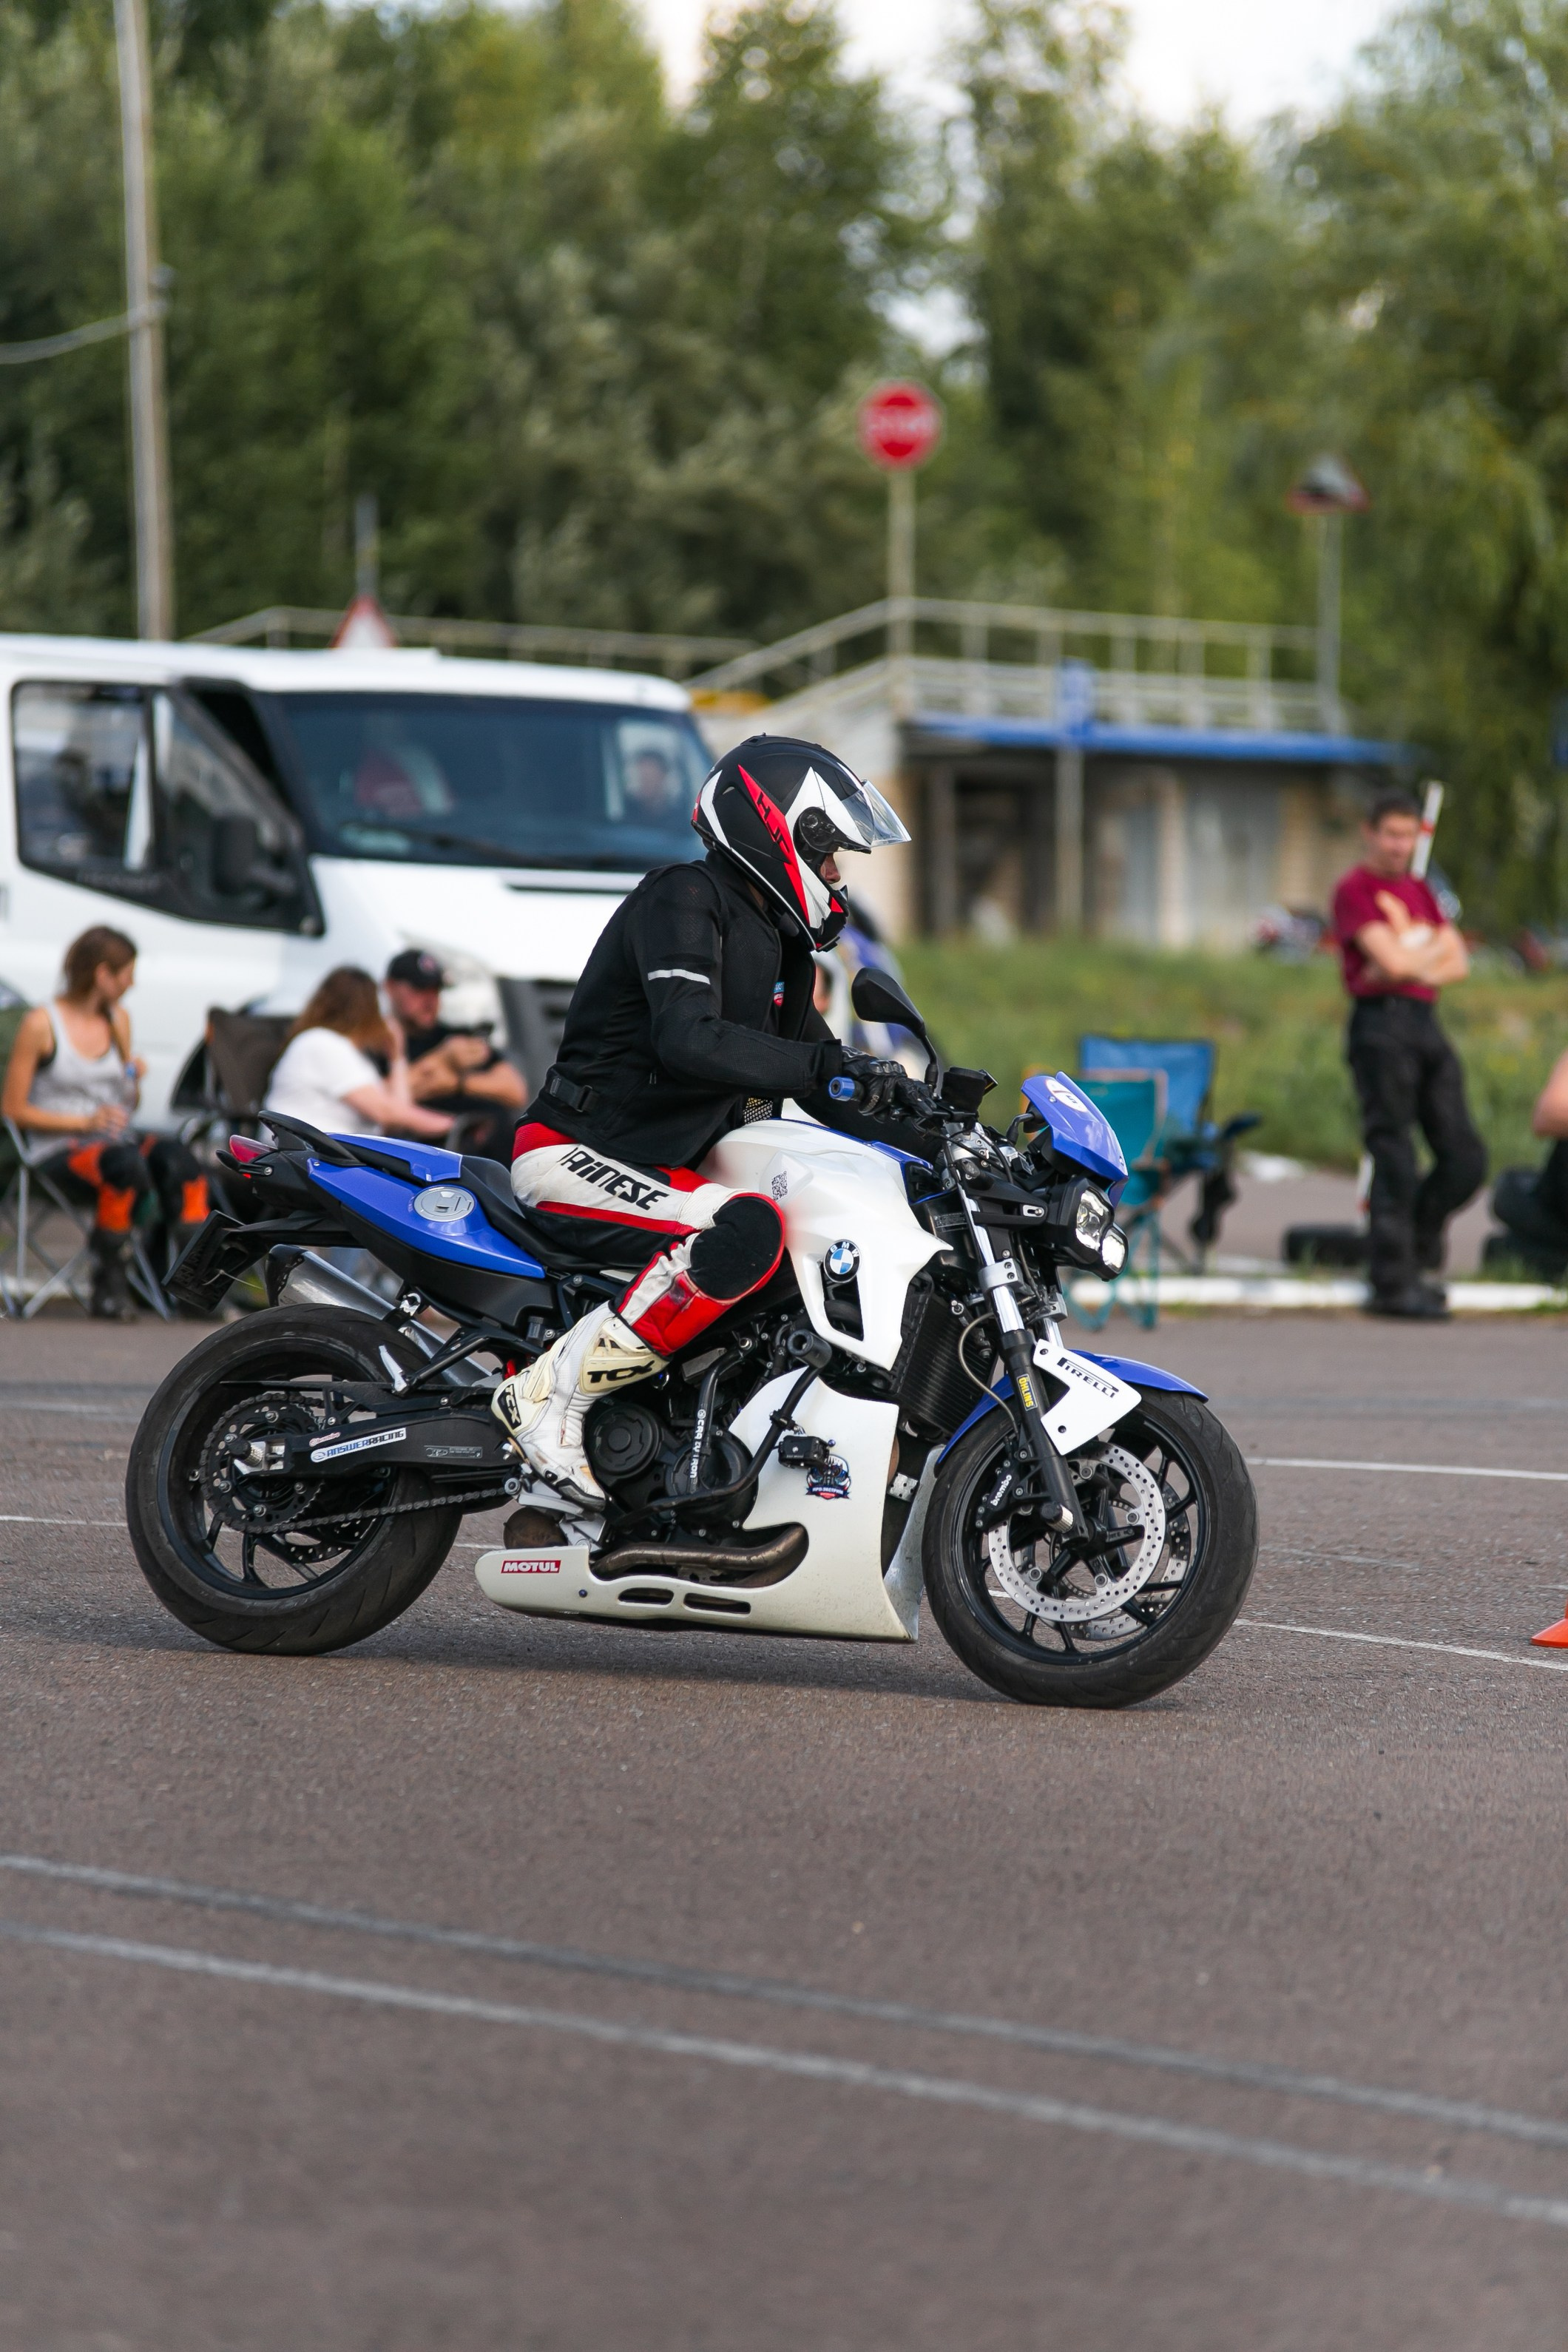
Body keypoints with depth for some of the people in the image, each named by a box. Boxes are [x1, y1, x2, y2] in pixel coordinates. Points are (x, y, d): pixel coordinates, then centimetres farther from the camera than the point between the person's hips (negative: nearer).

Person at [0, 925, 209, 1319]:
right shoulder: (42, 1024, -2)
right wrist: (84, 1123, -13)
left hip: (114, 1139, 5)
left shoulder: (119, 1020, 17)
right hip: (59, 1149, -5)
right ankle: (108, 1285, -25)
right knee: (126, 1164, -37)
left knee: (173, 1155, -29)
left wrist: (134, 1083, 1)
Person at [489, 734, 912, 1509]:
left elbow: (817, 1086, 21)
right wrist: (830, 1066, -35)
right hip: (576, 1155, -10)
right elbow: (688, 1040, -30)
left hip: (667, 1166, 10)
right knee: (748, 1233, -33)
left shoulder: (778, 945, 17)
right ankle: (551, 1392, -28)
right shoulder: (683, 902, -13)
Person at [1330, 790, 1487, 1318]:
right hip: (1382, 1023, -8)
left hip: (1426, 1024, 8)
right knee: (1395, 1158, -6)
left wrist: (1416, 965, -6)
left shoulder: (1418, 891, 21)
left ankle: (1415, 1249, 22)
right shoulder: (1356, 889, -4)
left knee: (1466, 1159, 4)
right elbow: (1393, 960, -15)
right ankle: (1392, 1283, -1)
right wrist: (1433, 948, 5)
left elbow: (1457, 963, 13)